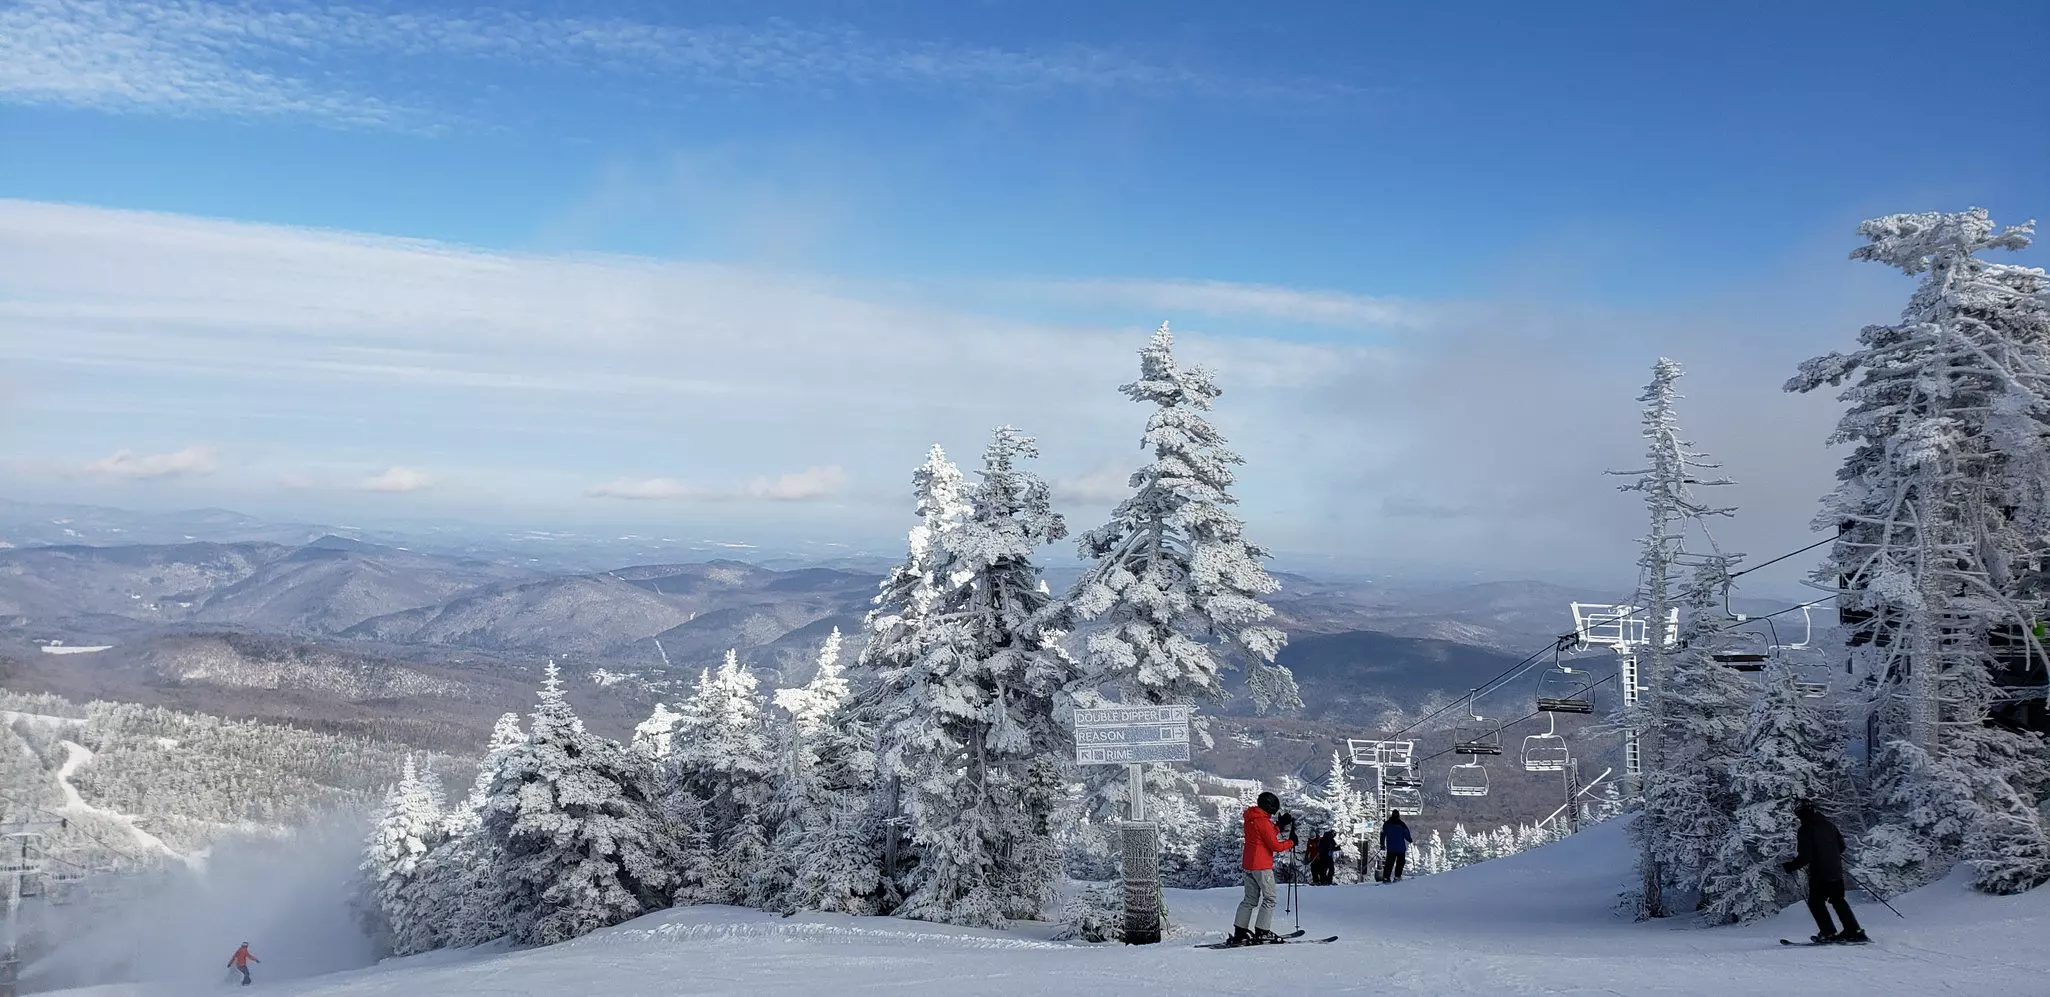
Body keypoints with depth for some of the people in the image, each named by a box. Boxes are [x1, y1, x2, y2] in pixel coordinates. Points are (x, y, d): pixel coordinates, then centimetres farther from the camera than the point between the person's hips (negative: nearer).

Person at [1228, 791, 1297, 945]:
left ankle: (1239, 933, 9)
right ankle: (1262, 932, -5)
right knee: (1269, 899, -1)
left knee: (1250, 900, 13)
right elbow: (1275, 846, -15)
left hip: (1248, 865, 9)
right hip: (1261, 866, -9)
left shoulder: (1250, 819, 12)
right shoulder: (1263, 821, -16)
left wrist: (1281, 827, 12)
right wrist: (1291, 842, -1)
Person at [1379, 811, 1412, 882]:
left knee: (1389, 863, 7)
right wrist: (1409, 840, 15)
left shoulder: (1386, 824, 3)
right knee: (1400, 862, 10)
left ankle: (1386, 877, -1)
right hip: (1400, 848, -3)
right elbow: (1406, 834, -6)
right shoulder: (1401, 824, -8)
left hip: (1390, 848, 3)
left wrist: (1382, 845, 15)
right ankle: (1397, 876, 0)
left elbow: (1382, 834, 6)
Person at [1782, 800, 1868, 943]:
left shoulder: (1805, 830, -15)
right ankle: (1855, 931, 19)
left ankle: (1829, 933, 4)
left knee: (1816, 902, 9)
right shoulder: (1828, 825, 6)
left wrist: (1788, 866, -8)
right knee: (1839, 900, 20)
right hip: (1836, 871, 7)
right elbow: (1841, 846, 15)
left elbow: (1804, 857, -19)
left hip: (1819, 874, -7)